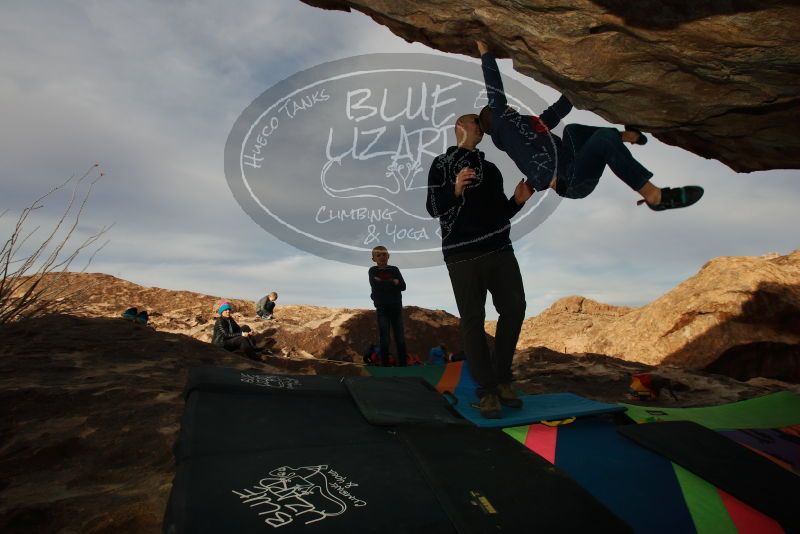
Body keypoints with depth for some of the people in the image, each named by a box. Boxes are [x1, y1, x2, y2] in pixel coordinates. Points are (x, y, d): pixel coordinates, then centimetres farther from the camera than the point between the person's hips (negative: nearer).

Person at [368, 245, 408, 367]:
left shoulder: (394, 269, 6)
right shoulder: (373, 270, 1)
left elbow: (403, 286, -5)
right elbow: (375, 286, -16)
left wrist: (383, 283, -14)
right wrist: (393, 282, -12)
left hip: (396, 308, 2)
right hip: (382, 309, -2)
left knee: (401, 340, 4)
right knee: (384, 341, -2)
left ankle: (404, 365, 12)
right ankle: (385, 366, 6)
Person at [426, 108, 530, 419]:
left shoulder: (491, 169, 23)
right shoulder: (442, 164, 7)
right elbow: (433, 208, -4)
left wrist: (518, 201, 4)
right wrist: (456, 190, -20)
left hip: (500, 249, 6)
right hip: (462, 254, -6)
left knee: (514, 308, 2)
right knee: (473, 321, -4)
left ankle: (501, 379, 17)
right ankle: (487, 390, 5)